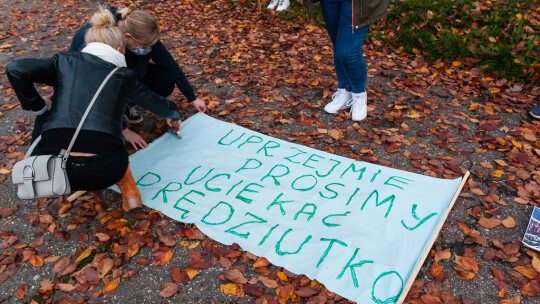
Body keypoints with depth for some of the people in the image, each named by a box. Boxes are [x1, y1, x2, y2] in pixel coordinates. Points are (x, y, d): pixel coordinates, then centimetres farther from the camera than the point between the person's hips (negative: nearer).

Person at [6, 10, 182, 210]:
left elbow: (15, 70, 0)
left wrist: (38, 106, 14)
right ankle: (128, 190, 19)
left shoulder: (65, 61, 13)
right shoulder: (123, 77, 14)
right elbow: (157, 103, 29)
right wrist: (174, 114, 51)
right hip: (103, 173, -1)